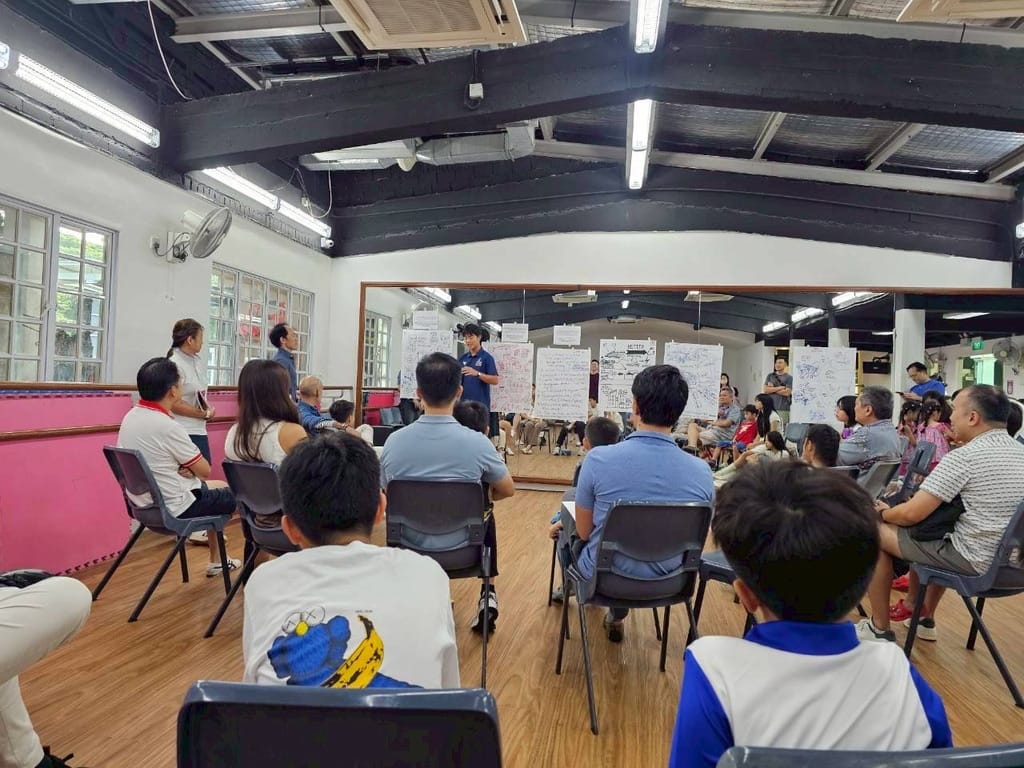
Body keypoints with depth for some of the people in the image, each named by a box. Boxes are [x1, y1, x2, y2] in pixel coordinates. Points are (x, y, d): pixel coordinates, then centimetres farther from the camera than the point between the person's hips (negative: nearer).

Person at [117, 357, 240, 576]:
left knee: (220, 486, 28)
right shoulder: (167, 426, -26)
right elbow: (205, 470, -15)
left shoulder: (131, 416, 0)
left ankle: (216, 561, 35)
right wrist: (190, 467, 4)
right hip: (174, 507, -9)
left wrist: (184, 467, -4)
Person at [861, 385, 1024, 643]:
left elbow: (911, 514, -20)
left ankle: (880, 630, 14)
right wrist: (930, 499, 19)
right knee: (929, 518, 31)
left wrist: (884, 513, 1)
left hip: (972, 561, -9)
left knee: (874, 531, 4)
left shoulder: (963, 457, -21)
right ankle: (922, 616, 37)